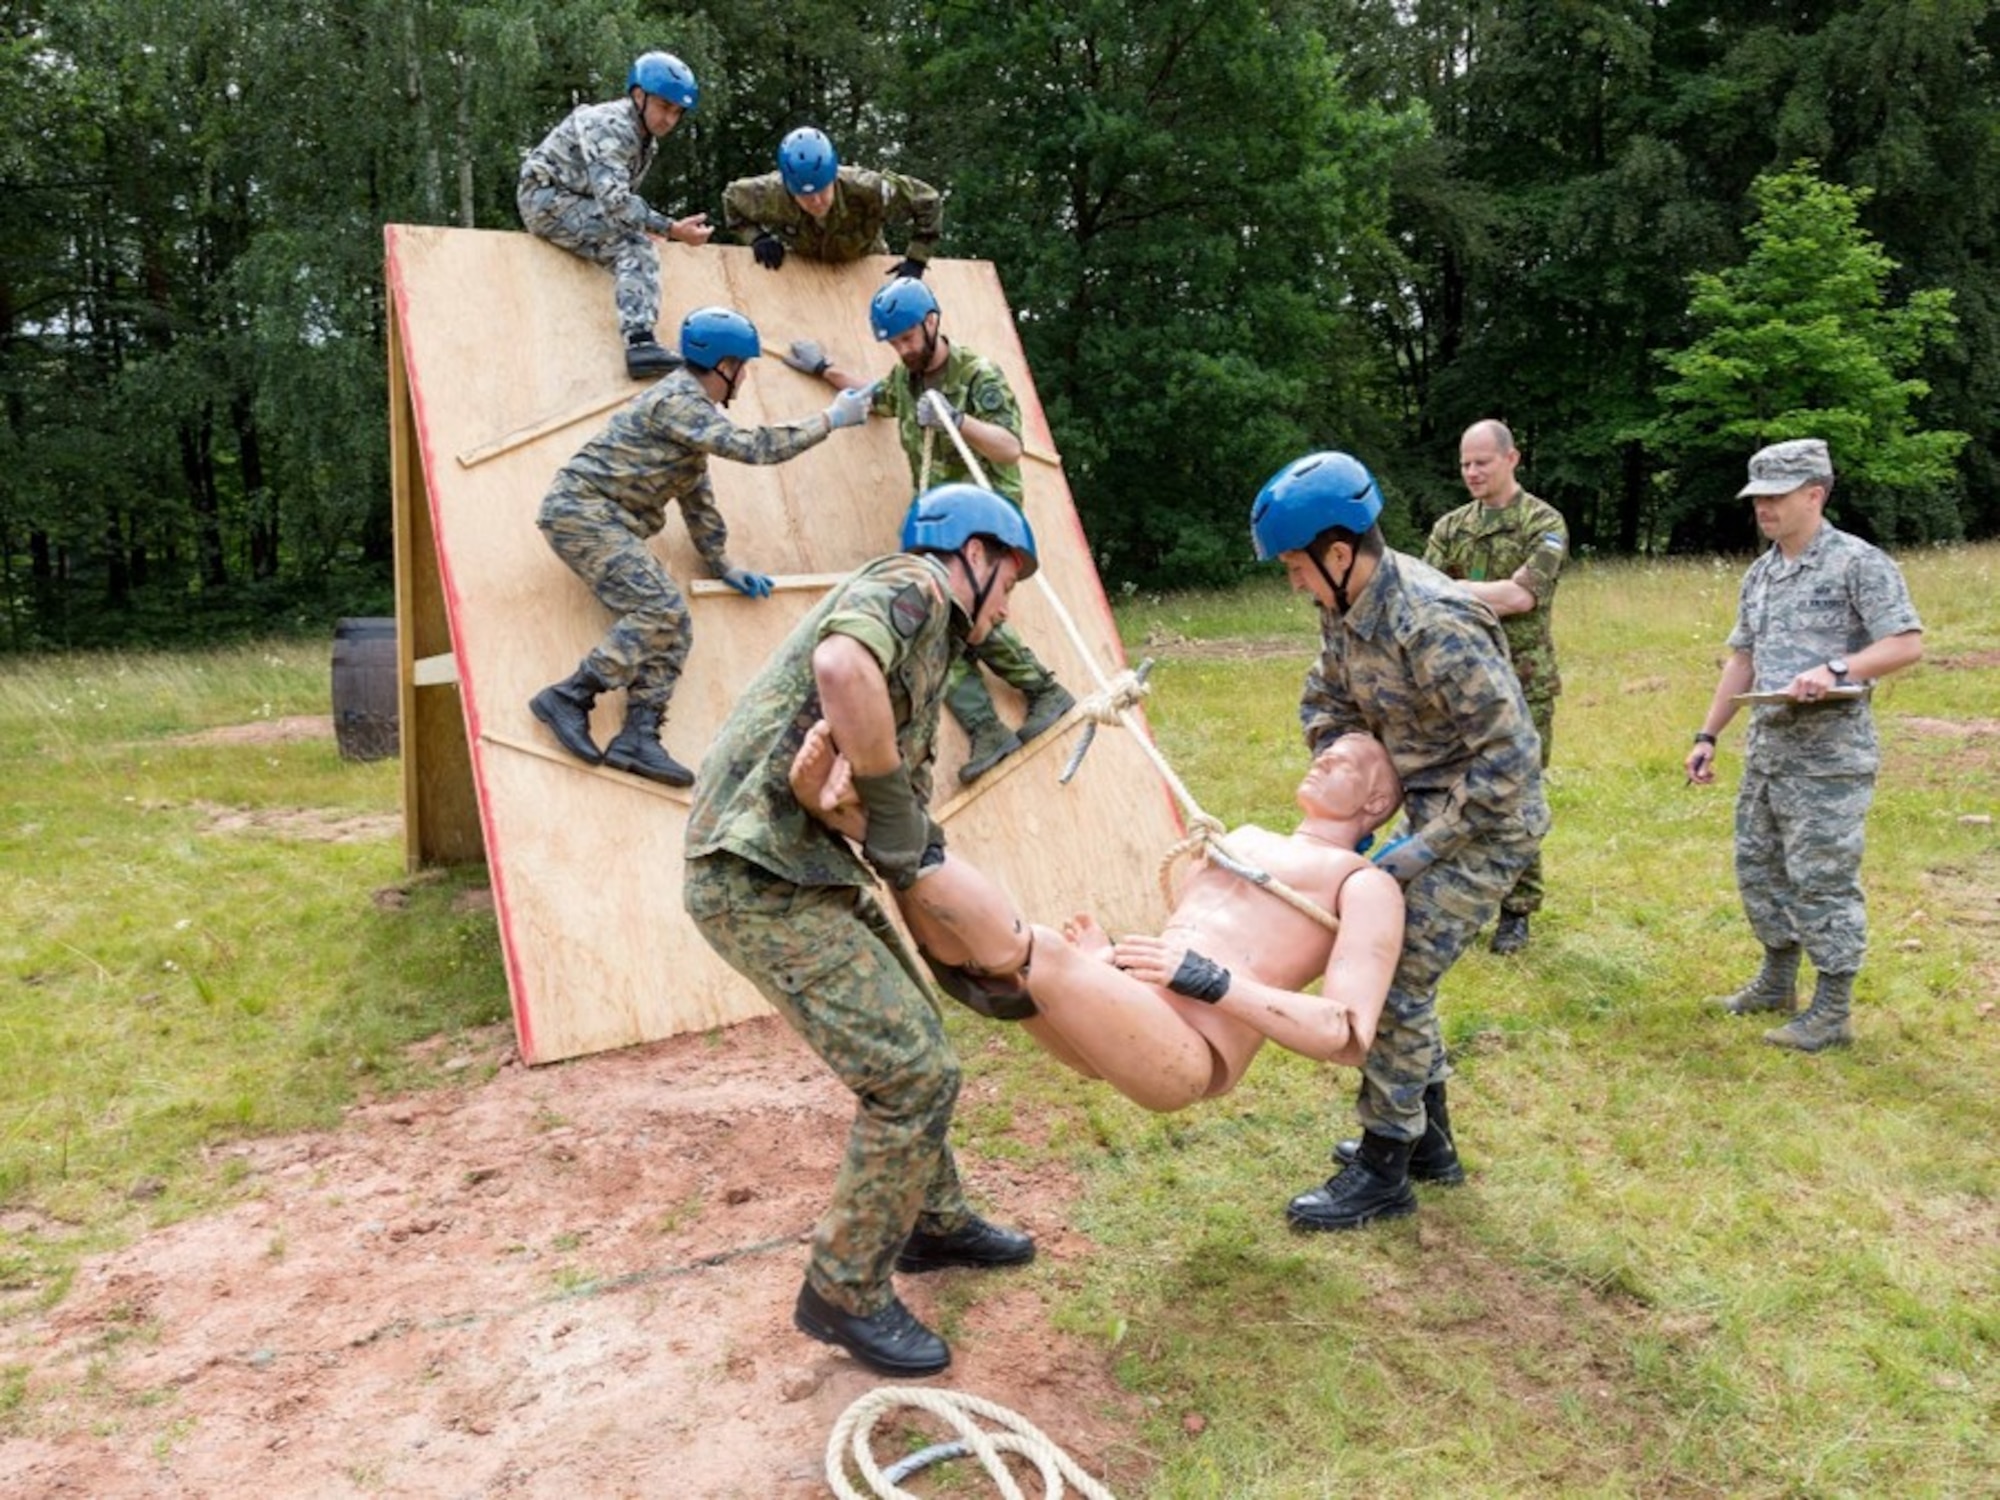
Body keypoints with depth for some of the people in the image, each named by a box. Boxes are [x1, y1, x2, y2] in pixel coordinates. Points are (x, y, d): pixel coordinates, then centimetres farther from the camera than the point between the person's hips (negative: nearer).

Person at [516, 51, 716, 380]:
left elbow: (621, 198, 15)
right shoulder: (610, 125, -19)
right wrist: (671, 229, -36)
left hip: (576, 203, 10)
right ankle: (640, 341, -40)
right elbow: (613, 198, -31)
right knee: (634, 244, -27)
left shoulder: (647, 142, 10)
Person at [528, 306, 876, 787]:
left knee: (674, 628, -5)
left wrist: (723, 564, 22)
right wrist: (831, 418, -14)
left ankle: (638, 736, -12)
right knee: (660, 610, -24)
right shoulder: (678, 400, -13)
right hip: (582, 509, -10)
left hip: (607, 521, 10)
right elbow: (753, 446, -20)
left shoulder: (692, 407, 19)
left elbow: (696, 493, 24)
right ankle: (567, 697, -20)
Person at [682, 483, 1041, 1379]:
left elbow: (904, 772, 18)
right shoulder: (908, 587, -9)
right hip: (759, 876, -10)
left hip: (807, 865, 10)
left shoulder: (927, 639, 22)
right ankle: (844, 1291, 11)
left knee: (911, 1044, 21)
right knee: (913, 1073, -7)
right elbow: (840, 667, -33)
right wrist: (894, 811, -20)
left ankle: (933, 1222, 41)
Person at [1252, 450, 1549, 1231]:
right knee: (1394, 965, 16)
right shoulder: (1346, 606, -3)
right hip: (1434, 810, 9)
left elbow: (1508, 759, -28)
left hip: (1488, 822, -9)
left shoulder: (1435, 628, -31)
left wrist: (1416, 851, -23)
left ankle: (1382, 1172, 8)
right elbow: (1327, 707, 12)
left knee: (1397, 982, -7)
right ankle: (1428, 1140, 32)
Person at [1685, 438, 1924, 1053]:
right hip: (1767, 745, 8)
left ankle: (1832, 1012, 7)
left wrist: (1835, 671, -29)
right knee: (1758, 866, 15)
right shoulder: (1760, 573, 13)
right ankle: (1776, 983, 31)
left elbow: (1906, 644, -15)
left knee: (1822, 879, -4)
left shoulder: (1859, 563, -10)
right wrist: (1707, 735, 13)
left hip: (1829, 753, -8)